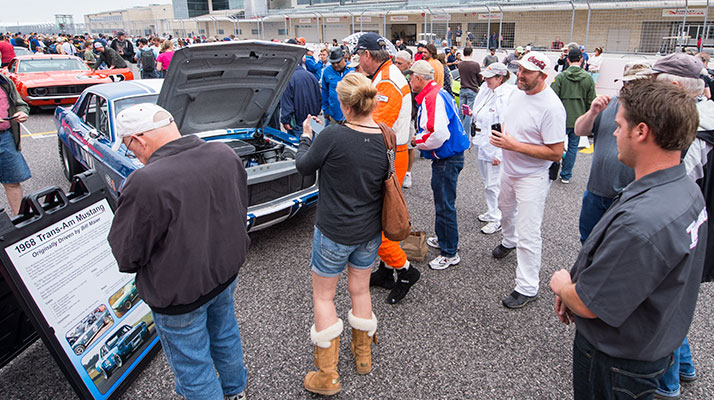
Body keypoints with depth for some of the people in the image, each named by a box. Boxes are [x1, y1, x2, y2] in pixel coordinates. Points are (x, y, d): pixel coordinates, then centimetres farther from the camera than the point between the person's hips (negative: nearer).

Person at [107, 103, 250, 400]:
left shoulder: (144, 184, -31)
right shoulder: (225, 154, -11)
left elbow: (127, 258, -18)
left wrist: (127, 201, -7)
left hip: (179, 292, -7)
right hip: (227, 270, 7)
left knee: (192, 365, 17)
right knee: (225, 333, 31)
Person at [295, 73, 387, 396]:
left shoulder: (333, 136, -24)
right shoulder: (387, 137, -8)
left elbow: (303, 166, -9)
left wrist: (306, 137, 10)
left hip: (334, 232, -5)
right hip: (370, 231, 5)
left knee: (323, 296, 13)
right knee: (360, 290, 23)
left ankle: (327, 375, 23)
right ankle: (363, 355, 42)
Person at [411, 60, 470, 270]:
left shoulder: (431, 98, -20)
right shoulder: (440, 93, 13)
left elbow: (438, 134, -31)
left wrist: (418, 141, -13)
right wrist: (421, 138, 10)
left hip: (447, 160, -11)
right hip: (448, 157, 11)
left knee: (445, 205, -1)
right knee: (442, 201, 22)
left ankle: (450, 253, 10)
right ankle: (443, 239, 39)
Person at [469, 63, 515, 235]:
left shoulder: (507, 96, -21)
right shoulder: (486, 90, 6)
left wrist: (499, 154, -24)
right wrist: (472, 113, 3)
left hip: (495, 148, -9)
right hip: (484, 145, 9)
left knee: (493, 185, 0)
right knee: (487, 181, 21)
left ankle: (496, 220, 15)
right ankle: (492, 211, 38)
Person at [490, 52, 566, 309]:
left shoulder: (551, 107, -26)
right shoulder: (518, 92, 0)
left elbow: (556, 153, -27)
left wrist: (515, 145, -30)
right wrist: (502, 135, -5)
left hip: (533, 177, -9)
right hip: (510, 169, 9)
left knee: (528, 233, -5)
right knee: (505, 209, 31)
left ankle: (527, 288, 7)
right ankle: (509, 241, 61)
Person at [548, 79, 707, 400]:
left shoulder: (641, 222, -37)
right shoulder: (686, 189, -4)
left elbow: (587, 305, -29)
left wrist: (561, 285, -7)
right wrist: (574, 287, 1)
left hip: (616, 367, -8)